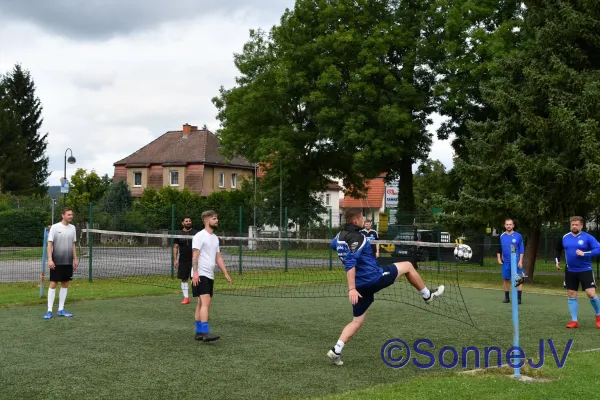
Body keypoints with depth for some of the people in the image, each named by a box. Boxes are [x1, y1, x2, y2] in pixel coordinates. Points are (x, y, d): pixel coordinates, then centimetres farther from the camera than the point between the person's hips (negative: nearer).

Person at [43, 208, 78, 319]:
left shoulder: (72, 228, 9)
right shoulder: (55, 227, -7)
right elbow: (50, 244, -8)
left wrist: (75, 259, 11)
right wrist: (50, 259, -15)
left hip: (68, 262, 5)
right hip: (56, 262, -5)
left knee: (65, 284, 7)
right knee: (53, 284, -5)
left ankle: (61, 309, 14)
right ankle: (50, 310, 0)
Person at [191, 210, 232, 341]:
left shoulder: (215, 238, 17)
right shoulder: (200, 236, -9)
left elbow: (218, 257, 19)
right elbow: (195, 255, -15)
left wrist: (225, 273, 13)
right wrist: (195, 272, -24)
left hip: (210, 276, 9)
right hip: (200, 275, -9)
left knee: (202, 304, 10)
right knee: (206, 302, -18)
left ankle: (199, 332, 14)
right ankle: (205, 332, -22)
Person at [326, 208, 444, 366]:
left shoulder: (340, 236, 8)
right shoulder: (356, 238, -19)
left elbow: (333, 245, 34)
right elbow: (350, 264, -27)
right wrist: (351, 289, -31)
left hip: (361, 285, 8)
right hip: (374, 278, -8)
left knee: (357, 321, 15)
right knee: (407, 265, 12)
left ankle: (336, 350, -1)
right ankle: (427, 294, 30)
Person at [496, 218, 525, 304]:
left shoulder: (518, 236, -1)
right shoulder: (502, 236, 6)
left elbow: (521, 249, -1)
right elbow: (499, 249, 15)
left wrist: (520, 261, -8)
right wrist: (499, 258, 6)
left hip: (516, 262, -3)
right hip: (506, 262, 3)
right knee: (506, 280, 8)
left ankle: (518, 298, -5)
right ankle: (506, 297, 17)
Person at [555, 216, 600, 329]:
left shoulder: (587, 237, -10)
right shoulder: (565, 238, 4)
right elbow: (558, 250, 23)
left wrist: (584, 253, -28)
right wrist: (557, 260, 11)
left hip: (585, 270, -4)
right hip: (570, 271, 4)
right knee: (571, 296, 5)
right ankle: (574, 320, 13)